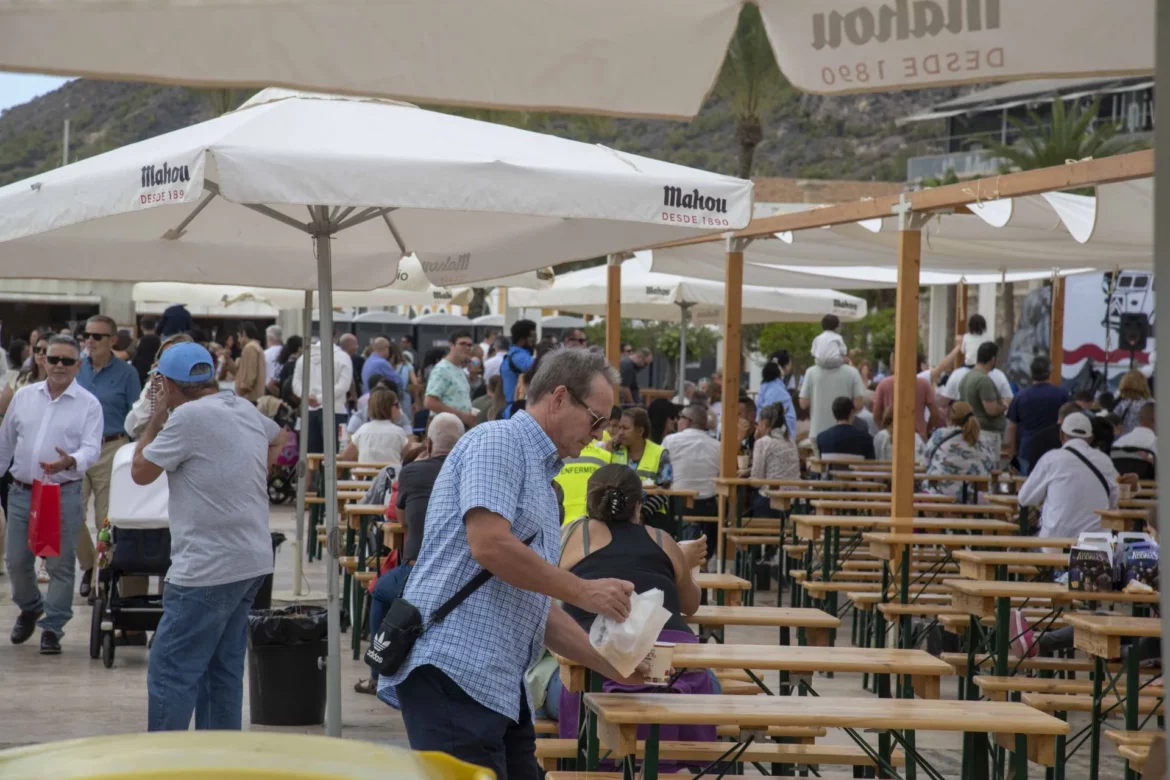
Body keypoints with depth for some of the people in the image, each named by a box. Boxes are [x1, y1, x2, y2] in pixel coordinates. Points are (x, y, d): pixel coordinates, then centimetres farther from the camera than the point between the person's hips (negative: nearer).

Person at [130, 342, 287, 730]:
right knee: (222, 670, 13)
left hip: (209, 567, -9)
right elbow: (280, 436, 33)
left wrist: (159, 413, 2)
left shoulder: (188, 416, -15)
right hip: (251, 561, 9)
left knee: (171, 675, -6)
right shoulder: (246, 409, 10)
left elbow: (140, 473, -5)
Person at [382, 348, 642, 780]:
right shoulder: (498, 442, -3)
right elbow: (489, 543, -19)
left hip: (499, 683, 10)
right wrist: (583, 591, -10)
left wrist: (609, 664, 18)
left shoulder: (541, 477, 26)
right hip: (452, 669, -10)